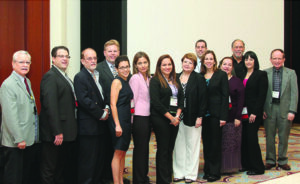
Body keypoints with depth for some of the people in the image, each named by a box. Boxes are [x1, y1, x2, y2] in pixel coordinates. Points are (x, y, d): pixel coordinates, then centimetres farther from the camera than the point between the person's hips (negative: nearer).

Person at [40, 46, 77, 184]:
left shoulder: (65, 77, 16)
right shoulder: (50, 76, -14)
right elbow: (50, 105, -21)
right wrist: (57, 132, -24)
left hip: (66, 133, 10)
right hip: (55, 134, -9)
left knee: (62, 168, 19)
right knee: (49, 169, 1)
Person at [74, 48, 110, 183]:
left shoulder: (98, 75, 15)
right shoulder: (80, 77, -11)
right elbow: (84, 100, -19)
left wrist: (106, 108, 1)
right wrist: (101, 114, -14)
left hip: (100, 124, 8)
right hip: (88, 126, -8)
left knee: (100, 157, 14)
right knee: (88, 160, -2)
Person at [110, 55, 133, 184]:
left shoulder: (126, 82, 16)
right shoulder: (117, 82, -9)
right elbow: (113, 104, -15)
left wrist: (127, 123, 14)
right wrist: (117, 125, -20)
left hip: (127, 120, 9)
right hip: (119, 120, -8)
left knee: (123, 152, 12)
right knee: (118, 153, -4)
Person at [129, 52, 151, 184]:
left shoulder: (148, 78, 12)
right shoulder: (135, 78, -11)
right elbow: (133, 99, -11)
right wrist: (136, 114, -11)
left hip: (147, 117, 8)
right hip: (139, 118, -7)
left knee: (145, 147, 15)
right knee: (139, 148, 0)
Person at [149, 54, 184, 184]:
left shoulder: (176, 80, 13)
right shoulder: (155, 81, -6)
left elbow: (181, 98, 10)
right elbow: (156, 102, -13)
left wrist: (177, 116, -5)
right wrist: (170, 117, -12)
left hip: (174, 119, 6)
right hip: (160, 119, -5)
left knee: (170, 148, 10)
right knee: (163, 149, -1)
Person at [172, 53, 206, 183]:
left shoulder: (199, 79, -3)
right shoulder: (176, 78, 8)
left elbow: (202, 99, -7)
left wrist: (200, 117, -12)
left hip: (192, 117, -4)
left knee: (192, 145, 5)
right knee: (178, 145, 9)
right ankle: (179, 173, 20)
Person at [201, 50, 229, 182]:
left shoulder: (221, 75, -2)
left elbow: (225, 96, -5)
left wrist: (223, 116, -11)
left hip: (215, 114, -4)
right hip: (204, 114, 4)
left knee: (215, 143, 2)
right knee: (206, 143, 10)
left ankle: (215, 172, 12)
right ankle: (207, 170, 21)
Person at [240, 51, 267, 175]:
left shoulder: (261, 74, -4)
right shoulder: (242, 75, 14)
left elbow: (262, 95, -10)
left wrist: (255, 113, -15)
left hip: (254, 113, -6)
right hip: (243, 112, 6)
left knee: (252, 138, -4)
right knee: (244, 139, 8)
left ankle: (257, 168, 8)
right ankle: (246, 165, 20)